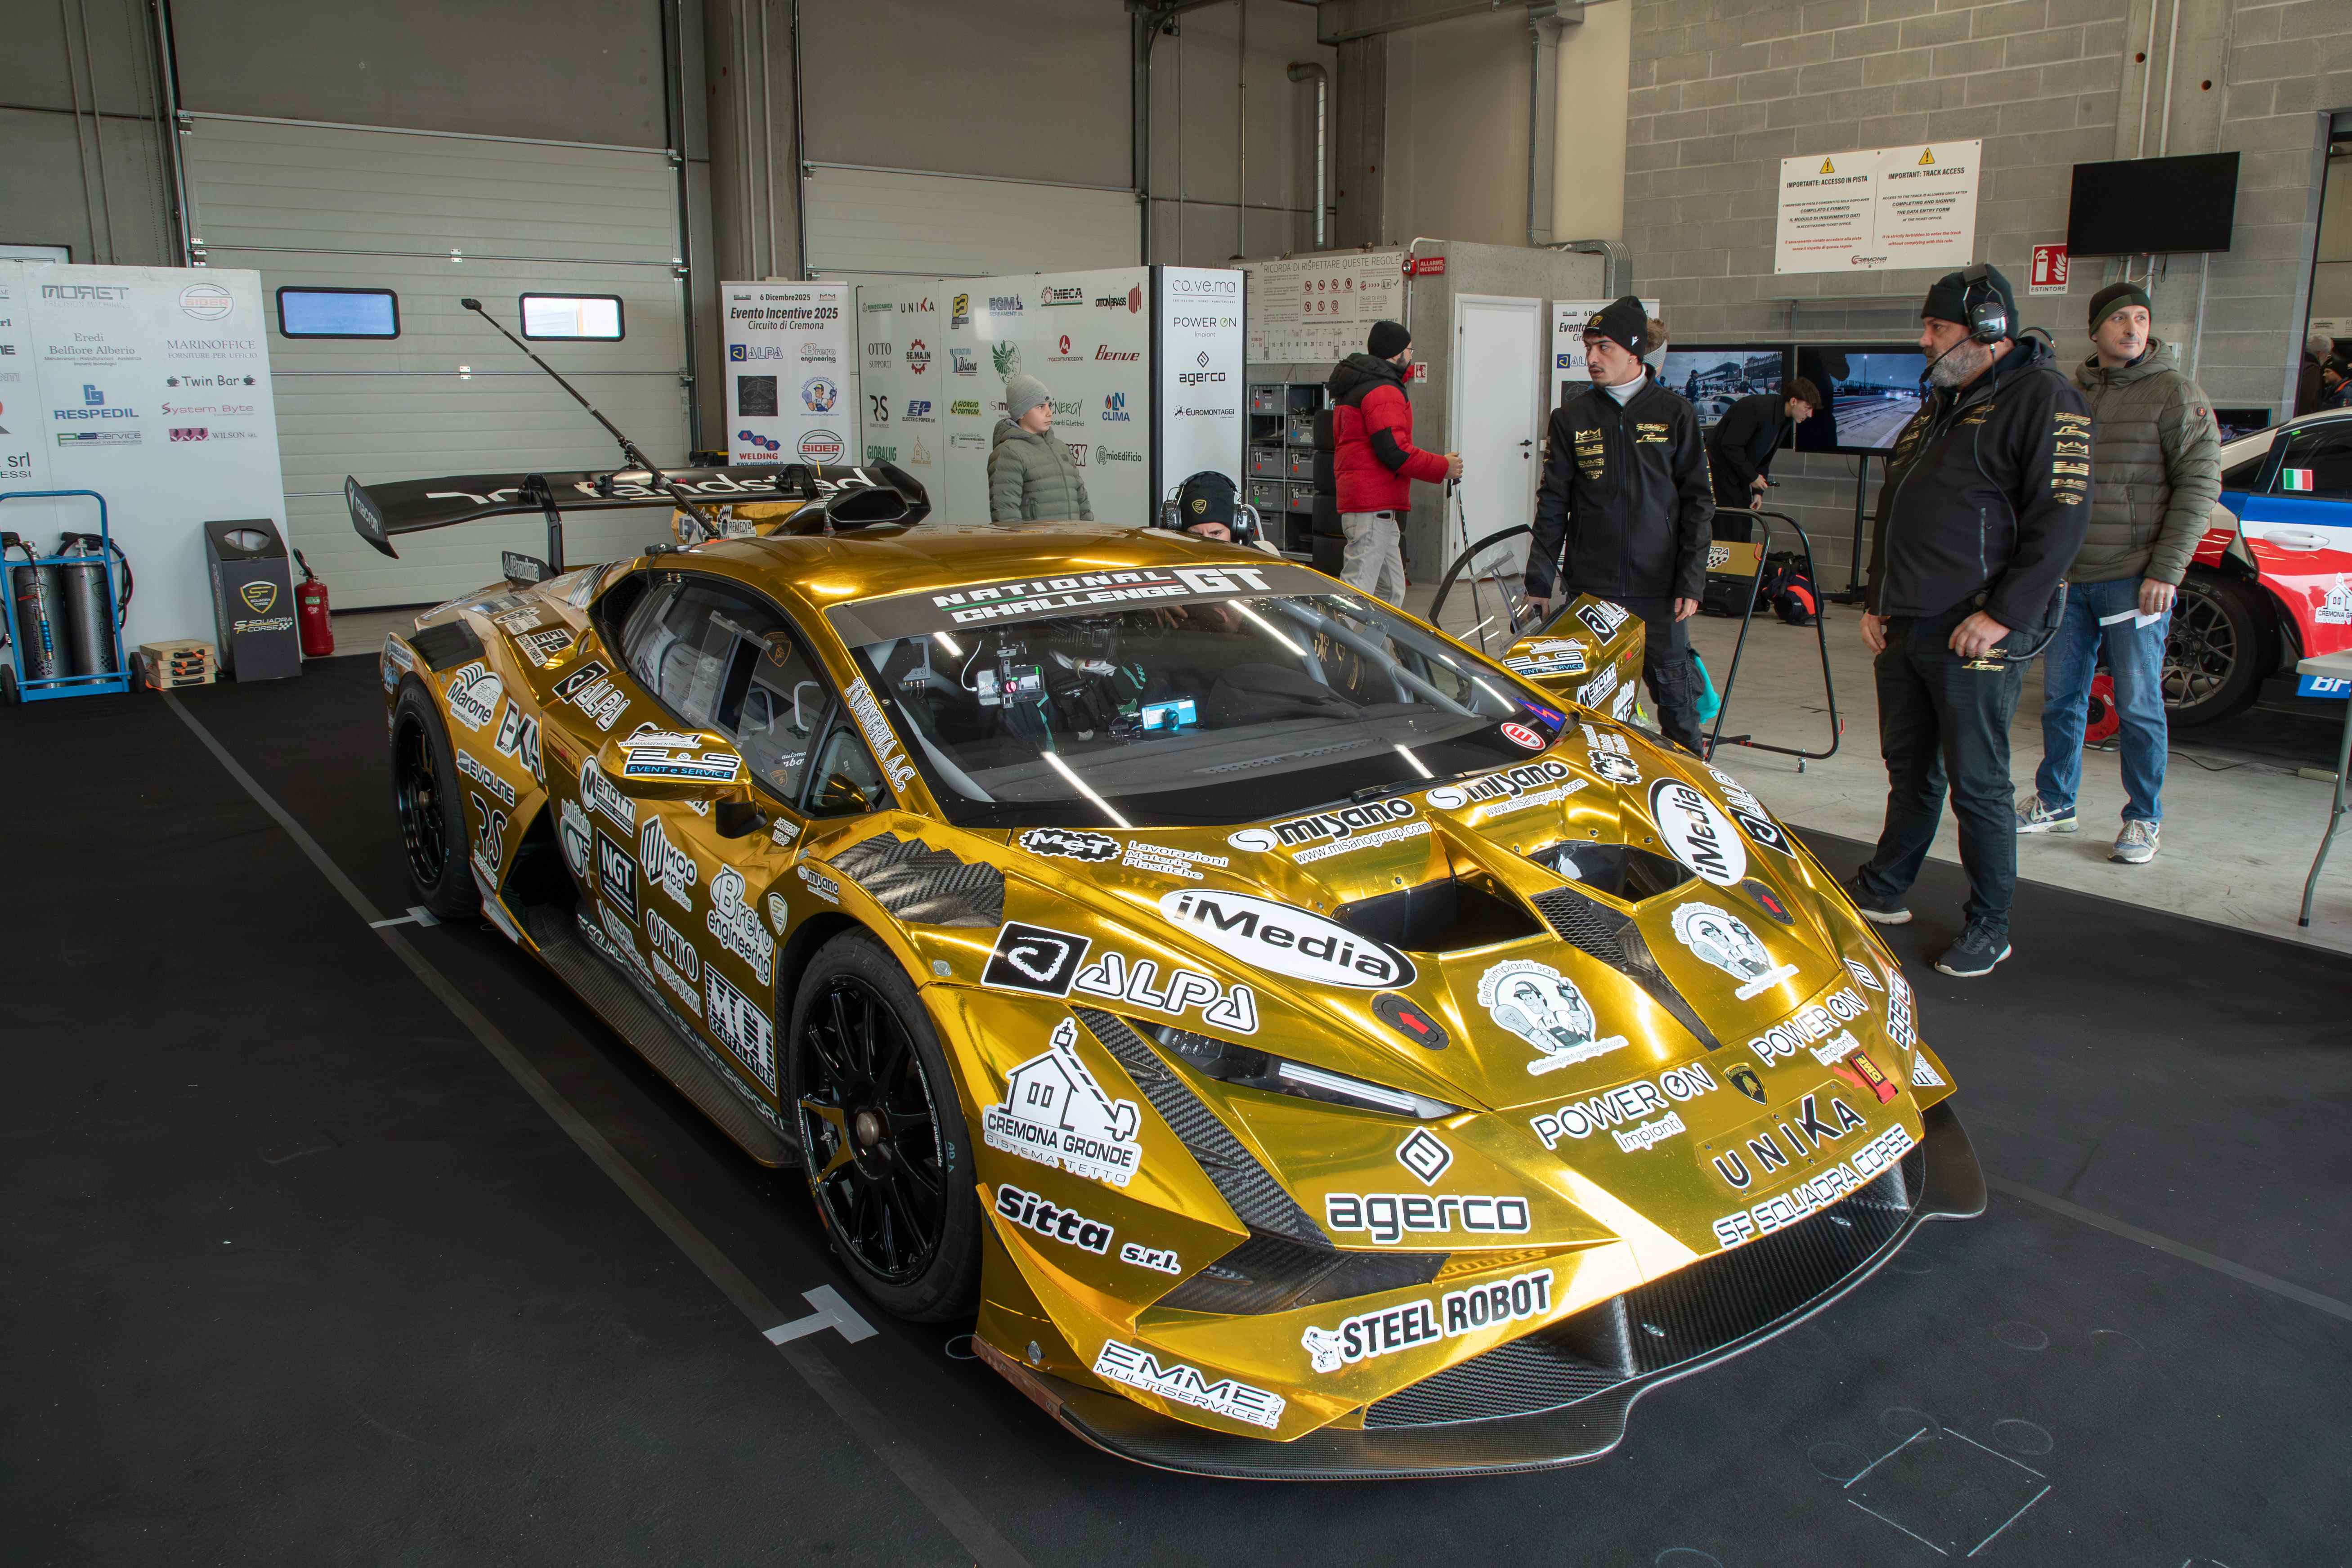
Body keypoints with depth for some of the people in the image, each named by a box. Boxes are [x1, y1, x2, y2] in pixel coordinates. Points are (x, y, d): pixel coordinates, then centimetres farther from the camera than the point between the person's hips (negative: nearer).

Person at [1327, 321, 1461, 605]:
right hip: (1375, 507, -11)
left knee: (1391, 590, 15)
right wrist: (1444, 467, -10)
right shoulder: (1384, 391, -12)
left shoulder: (1354, 388, 22)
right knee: (1357, 591, -12)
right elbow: (1395, 451, -21)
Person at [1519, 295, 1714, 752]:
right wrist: (1538, 582, 1)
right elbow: (1553, 506, 6)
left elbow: (1698, 503, 3)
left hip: (1659, 587, -1)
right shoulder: (1571, 418, 6)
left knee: (1674, 690, 2)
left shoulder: (1675, 414, 3)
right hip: (1590, 589, 1)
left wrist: (1691, 582, -4)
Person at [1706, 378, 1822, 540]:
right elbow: (1730, 445, -27)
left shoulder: (1787, 421, 3)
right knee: (1729, 531, -12)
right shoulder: (1757, 408, -26)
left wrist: (1758, 491, 5)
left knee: (1745, 527, 10)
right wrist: (1753, 477, -20)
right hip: (1720, 469, -9)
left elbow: (1765, 458, 12)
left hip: (1739, 472, 9)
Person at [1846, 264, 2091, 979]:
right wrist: (1876, 600, 17)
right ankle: (1883, 891, 28)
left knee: (1978, 785, -2)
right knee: (1910, 769, 17)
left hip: (1976, 636, -8)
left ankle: (1989, 926, 9)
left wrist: (2002, 614, -20)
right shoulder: (1939, 406, 19)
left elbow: (2061, 518, -17)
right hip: (1904, 628, 8)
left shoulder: (2043, 398, -9)